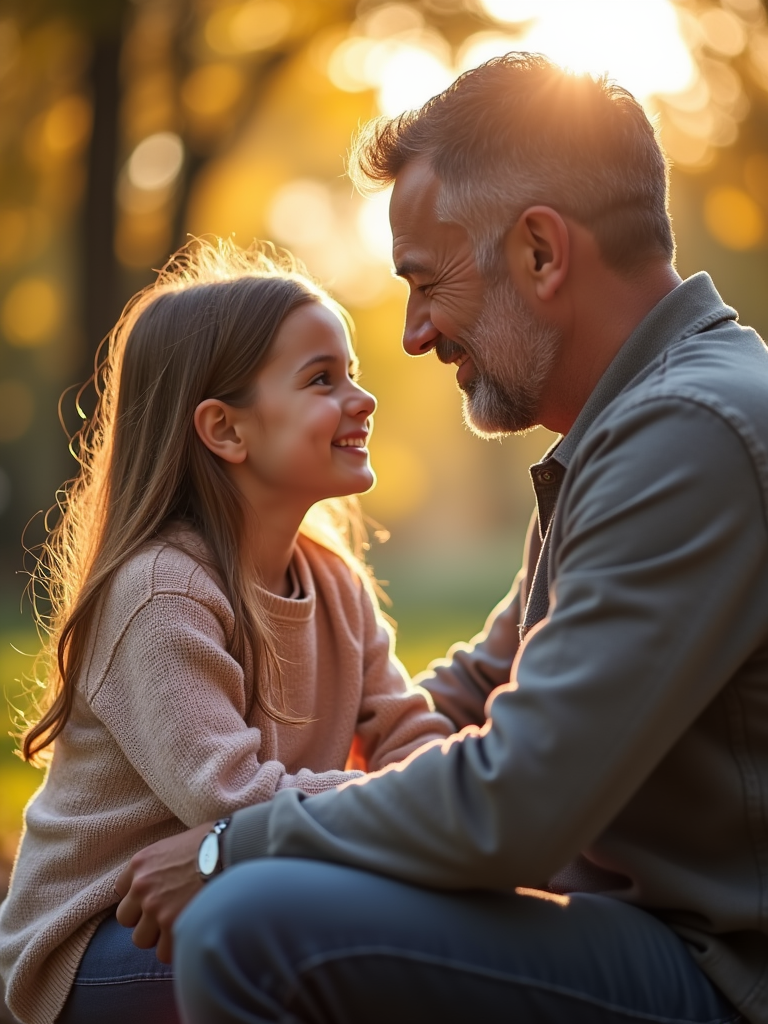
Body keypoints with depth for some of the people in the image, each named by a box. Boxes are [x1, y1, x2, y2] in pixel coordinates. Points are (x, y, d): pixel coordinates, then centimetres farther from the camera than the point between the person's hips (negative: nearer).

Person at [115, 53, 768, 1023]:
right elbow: (480, 685, 25)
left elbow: (510, 808, -25)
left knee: (253, 931, -26)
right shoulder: (625, 432, 14)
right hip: (645, 910, 10)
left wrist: (234, 846, -12)